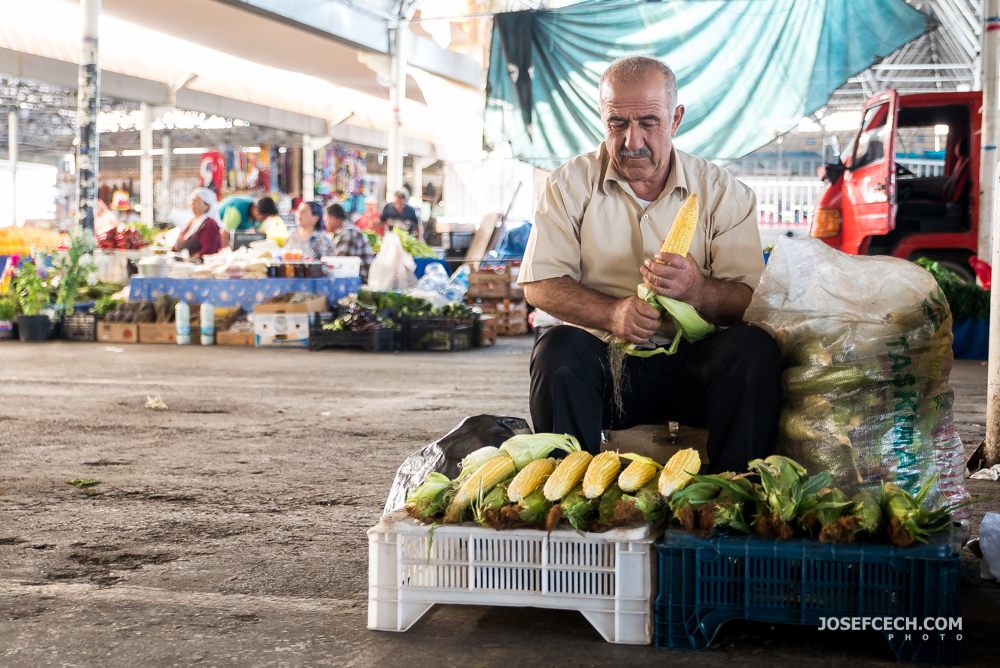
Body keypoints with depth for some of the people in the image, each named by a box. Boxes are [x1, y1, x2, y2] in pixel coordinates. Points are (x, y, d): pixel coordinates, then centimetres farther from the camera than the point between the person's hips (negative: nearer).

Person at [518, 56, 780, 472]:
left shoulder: (723, 192, 4)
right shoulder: (571, 184, 4)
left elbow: (749, 301, -3)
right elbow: (539, 285, -3)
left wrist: (697, 290, -26)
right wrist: (612, 313, -20)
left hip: (694, 366, 1)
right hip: (604, 360, 0)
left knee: (754, 349, -27)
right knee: (558, 348, -30)